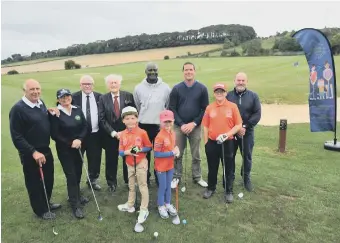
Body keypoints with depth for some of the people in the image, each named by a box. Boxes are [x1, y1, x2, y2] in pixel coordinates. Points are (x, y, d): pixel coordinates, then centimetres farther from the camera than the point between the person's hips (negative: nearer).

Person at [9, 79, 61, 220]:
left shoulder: (41, 103, 3)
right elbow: (16, 137, -20)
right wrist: (33, 152, -23)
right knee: (34, 183, 12)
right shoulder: (18, 109, -20)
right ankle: (41, 210, 32)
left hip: (46, 150, 7)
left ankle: (46, 202, 44)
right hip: (30, 154, -7)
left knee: (49, 179, 21)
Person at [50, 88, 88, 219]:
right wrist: (70, 143, -18)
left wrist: (79, 139, -14)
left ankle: (76, 195, 38)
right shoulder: (55, 113, -12)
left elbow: (85, 127, 1)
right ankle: (75, 205, 12)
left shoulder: (78, 110, 1)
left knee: (78, 173, 14)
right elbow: (54, 135, -14)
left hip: (78, 147, 5)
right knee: (71, 175, -1)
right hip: (64, 149, -4)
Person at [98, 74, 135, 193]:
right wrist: (113, 133, -14)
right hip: (110, 135, 0)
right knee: (111, 160, 11)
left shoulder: (128, 96, -3)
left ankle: (129, 181, 31)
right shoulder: (103, 98, -1)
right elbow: (102, 119, -6)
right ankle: (112, 183, 30)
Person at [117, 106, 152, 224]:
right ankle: (130, 205, 38)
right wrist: (127, 152, -23)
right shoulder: (123, 134, -4)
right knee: (131, 186, 21)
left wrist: (140, 150, -24)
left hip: (141, 163, -5)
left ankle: (144, 210, 13)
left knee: (143, 186, 3)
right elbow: (120, 152, -2)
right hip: (129, 164, 5)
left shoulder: (142, 132, -15)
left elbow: (149, 147, -7)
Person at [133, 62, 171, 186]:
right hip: (144, 125, 1)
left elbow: (169, 107, 6)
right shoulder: (138, 88, -1)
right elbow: (137, 107, 11)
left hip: (160, 125, 0)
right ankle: (145, 176, 25)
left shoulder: (165, 88, -2)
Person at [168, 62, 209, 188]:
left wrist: (194, 123, -12)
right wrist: (181, 124, -12)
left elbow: (205, 109, -3)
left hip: (195, 126, 0)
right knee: (177, 154, 7)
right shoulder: (176, 88, -1)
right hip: (179, 126, 0)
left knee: (196, 154, 11)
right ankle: (176, 177, 22)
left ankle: (197, 177, 25)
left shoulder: (202, 88, -1)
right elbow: (172, 109, -3)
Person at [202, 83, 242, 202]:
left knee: (228, 168, 10)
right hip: (212, 143, 2)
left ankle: (229, 191, 25)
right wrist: (206, 142, 2)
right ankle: (211, 188, 32)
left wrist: (227, 134, -16)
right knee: (212, 167, 15)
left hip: (227, 143, -2)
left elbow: (239, 125, -4)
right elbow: (205, 126, 5)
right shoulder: (209, 108, 1)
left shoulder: (233, 106, -4)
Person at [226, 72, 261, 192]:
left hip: (247, 132, 0)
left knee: (247, 156, 11)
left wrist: (245, 127, -14)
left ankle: (246, 178, 28)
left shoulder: (253, 96, 1)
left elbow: (257, 114, -4)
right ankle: (230, 177, 26)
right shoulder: (228, 95, 0)